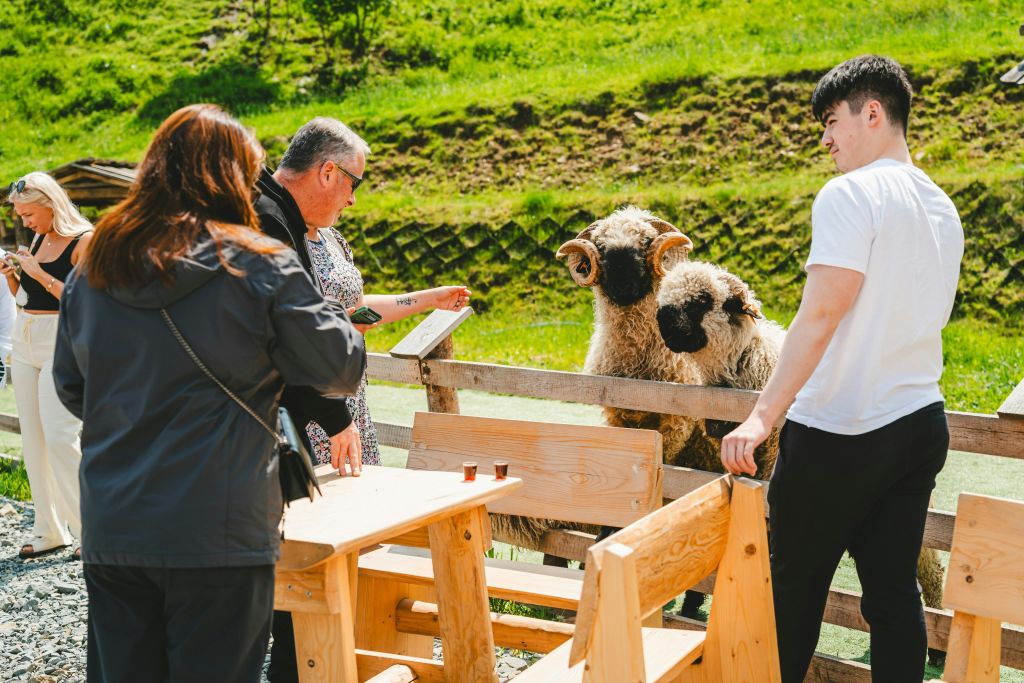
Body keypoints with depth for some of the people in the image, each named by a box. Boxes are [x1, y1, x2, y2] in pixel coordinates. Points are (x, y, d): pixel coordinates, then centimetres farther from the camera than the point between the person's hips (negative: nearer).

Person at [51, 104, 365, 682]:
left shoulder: (92, 270, 5)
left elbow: (69, 388, 15)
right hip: (217, 536, -5)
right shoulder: (260, 267, -10)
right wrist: (330, 312, 15)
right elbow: (341, 369, -4)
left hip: (110, 532, 5)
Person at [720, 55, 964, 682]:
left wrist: (764, 416, -27)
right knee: (894, 589, 11)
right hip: (922, 425, 8)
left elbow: (823, 310, -23)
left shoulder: (852, 194, -13)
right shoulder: (943, 208, 12)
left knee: (794, 585, 7)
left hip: (839, 432, -7)